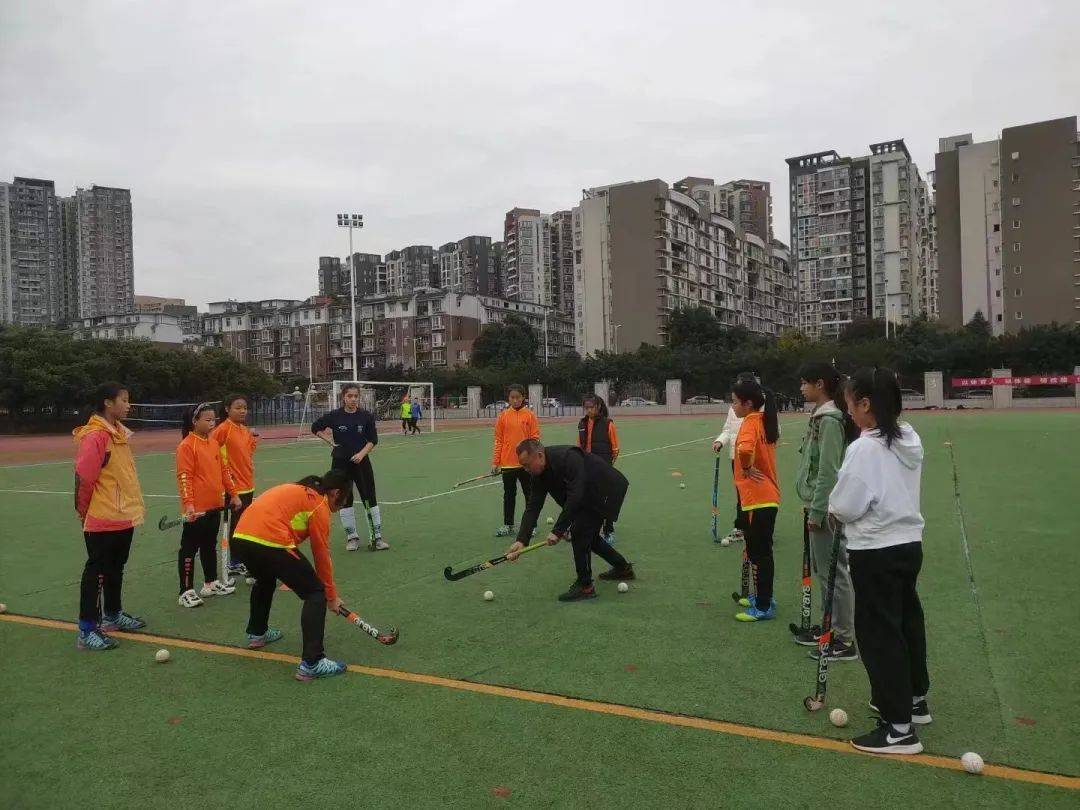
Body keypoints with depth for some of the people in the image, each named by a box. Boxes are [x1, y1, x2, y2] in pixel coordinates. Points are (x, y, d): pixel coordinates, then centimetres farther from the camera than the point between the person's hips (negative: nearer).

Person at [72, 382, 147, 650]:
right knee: (96, 571, -1)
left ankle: (113, 615, 35)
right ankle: (87, 631, 7)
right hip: (103, 521, -9)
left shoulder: (119, 432, 9)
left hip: (124, 517, 9)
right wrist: (84, 512, -7)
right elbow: (82, 479, -18)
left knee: (116, 568, 20)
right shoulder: (95, 437, -20)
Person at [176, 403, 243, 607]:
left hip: (215, 506, 8)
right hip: (196, 510, -8)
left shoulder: (214, 443, 11)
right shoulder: (187, 445, -12)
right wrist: (188, 503, -22)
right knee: (189, 549, 2)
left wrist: (233, 494, 15)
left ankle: (210, 583, 31)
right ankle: (186, 592, 9)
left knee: (210, 546, 19)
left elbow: (224, 470, 17)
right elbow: (184, 477, -17)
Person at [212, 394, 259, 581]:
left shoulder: (245, 430, 9)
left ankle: (239, 561, 25)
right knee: (234, 526, 2)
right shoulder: (224, 429, -14)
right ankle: (234, 564, 13)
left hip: (248, 485, 7)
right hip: (233, 487, -7)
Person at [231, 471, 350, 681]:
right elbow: (322, 556, 5)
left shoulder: (295, 490, 26)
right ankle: (311, 663, -5)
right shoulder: (319, 506, 3)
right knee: (315, 593, 1)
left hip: (239, 539, 9)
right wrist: (332, 596, 16)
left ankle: (257, 633, 56)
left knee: (265, 580, 38)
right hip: (270, 544, -9)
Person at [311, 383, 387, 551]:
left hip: (361, 462, 0)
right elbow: (315, 428, 12)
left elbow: (373, 440, -1)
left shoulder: (366, 416, -3)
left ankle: (376, 537, 5)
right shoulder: (335, 416, -2)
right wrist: (331, 441, 2)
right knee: (345, 500, 6)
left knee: (370, 499, -3)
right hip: (340, 463, 0)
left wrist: (362, 454, -16)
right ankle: (352, 537, 19)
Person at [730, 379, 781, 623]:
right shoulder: (765, 421, 11)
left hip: (758, 500, -9)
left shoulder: (751, 422, -17)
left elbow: (745, 449, -36)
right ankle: (763, 597, 32)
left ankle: (763, 607, 8)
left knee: (758, 553, 0)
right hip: (767, 496, 9)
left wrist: (747, 468, -19)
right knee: (761, 551, 20)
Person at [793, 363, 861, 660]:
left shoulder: (830, 420, -18)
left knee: (834, 572, -2)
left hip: (826, 509, -10)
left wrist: (816, 511, -18)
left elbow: (828, 471, -21)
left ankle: (845, 641, 8)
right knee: (823, 569, 18)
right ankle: (831, 628, 31)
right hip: (818, 504, 10)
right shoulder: (820, 417, 12)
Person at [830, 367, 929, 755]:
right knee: (907, 622, 22)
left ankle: (899, 728, 8)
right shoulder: (910, 439, 3)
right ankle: (913, 698, 40)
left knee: (879, 633, 1)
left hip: (876, 553, -9)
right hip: (909, 543, 9)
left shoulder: (865, 448, -22)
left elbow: (845, 507, -19)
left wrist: (834, 508, 2)